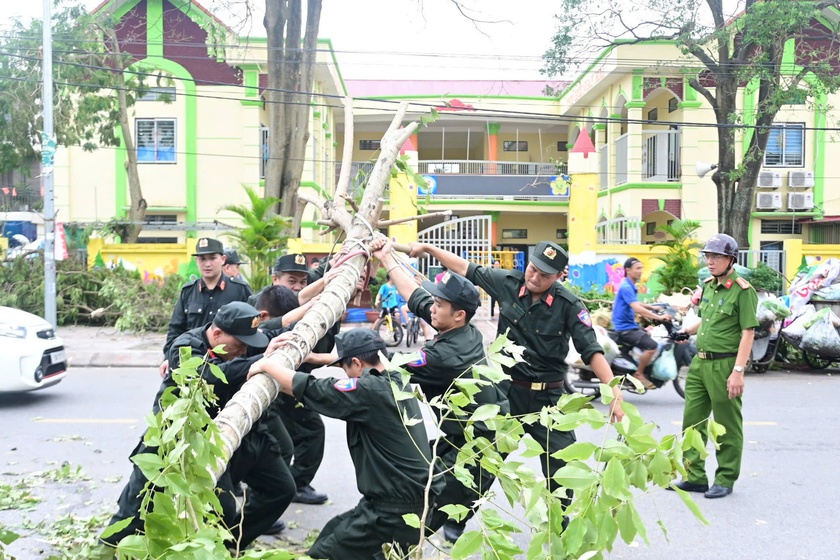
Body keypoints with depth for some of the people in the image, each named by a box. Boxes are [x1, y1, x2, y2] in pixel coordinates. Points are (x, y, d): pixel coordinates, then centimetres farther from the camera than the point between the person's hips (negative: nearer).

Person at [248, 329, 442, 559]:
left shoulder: (371, 390, -18)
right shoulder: (394, 384, 9)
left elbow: (312, 389, -16)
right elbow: (330, 392, 14)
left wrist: (265, 365, -2)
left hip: (396, 513, -9)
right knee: (331, 533, 22)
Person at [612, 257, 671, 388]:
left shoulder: (631, 286, 13)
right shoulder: (626, 287, -19)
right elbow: (637, 308, -29)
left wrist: (652, 307, 24)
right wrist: (658, 317, -29)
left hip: (631, 325, 11)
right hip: (624, 328, -11)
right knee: (652, 346, -23)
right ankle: (639, 374, -7)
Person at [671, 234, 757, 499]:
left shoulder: (742, 290, -11)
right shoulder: (708, 286, 13)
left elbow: (748, 333, -15)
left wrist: (738, 371, -20)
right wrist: (686, 330, 10)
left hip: (724, 365, -8)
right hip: (700, 362, 8)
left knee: (727, 427, 5)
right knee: (693, 420, 10)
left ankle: (725, 480, 17)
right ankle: (695, 476, 20)